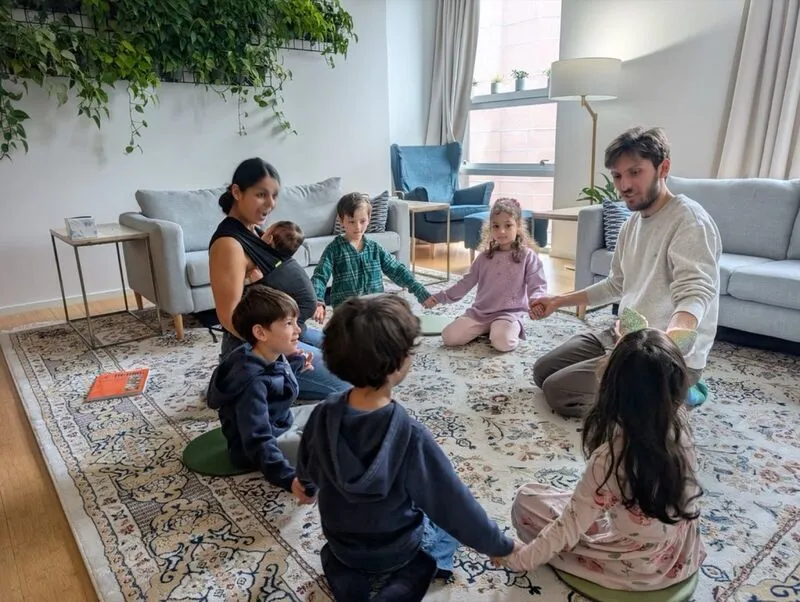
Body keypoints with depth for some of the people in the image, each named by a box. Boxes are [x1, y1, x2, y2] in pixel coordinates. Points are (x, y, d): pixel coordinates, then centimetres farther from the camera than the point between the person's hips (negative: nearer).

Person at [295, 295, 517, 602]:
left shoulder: (323, 415, -22)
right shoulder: (409, 435, -35)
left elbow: (306, 472, -2)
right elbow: (456, 506, -23)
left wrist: (305, 485, 22)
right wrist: (501, 546, -6)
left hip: (341, 541, 4)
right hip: (397, 549, -4)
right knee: (450, 521, 24)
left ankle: (345, 573, 9)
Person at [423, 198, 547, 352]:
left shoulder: (527, 256, -3)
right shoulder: (485, 257, 9)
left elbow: (538, 286, -7)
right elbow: (466, 282, 14)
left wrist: (535, 301, -32)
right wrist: (439, 298, 10)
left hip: (509, 313, -4)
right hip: (479, 311, 4)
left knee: (502, 343, -35)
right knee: (448, 336, -14)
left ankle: (510, 329, 2)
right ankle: (485, 330, 11)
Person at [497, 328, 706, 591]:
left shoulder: (610, 458, -33)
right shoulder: (680, 421, -18)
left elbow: (568, 530, -22)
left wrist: (520, 559, -8)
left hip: (638, 570, -5)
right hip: (685, 558, 6)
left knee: (526, 500, 0)